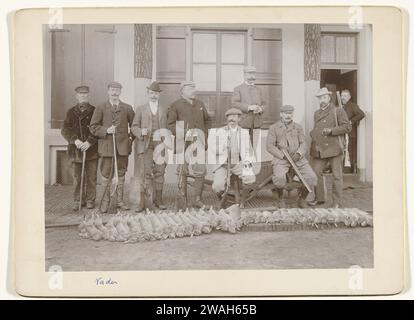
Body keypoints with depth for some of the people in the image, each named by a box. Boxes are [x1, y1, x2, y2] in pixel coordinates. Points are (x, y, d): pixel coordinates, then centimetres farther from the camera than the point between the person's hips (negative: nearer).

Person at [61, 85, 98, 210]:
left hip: (91, 149, -2)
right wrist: (75, 140, -13)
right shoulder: (71, 112, 12)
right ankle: (78, 200, 17)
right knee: (77, 177, 6)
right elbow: (65, 130, 3)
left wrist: (89, 142, -16)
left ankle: (90, 200, 13)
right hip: (76, 149, 2)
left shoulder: (94, 111, 4)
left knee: (91, 177, 2)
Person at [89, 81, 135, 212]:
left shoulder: (127, 108, 10)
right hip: (106, 146, -2)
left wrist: (131, 137, 5)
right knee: (106, 174, -1)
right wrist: (106, 130, -13)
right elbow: (93, 127, 2)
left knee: (121, 174, 8)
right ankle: (105, 200, 14)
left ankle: (120, 200, 18)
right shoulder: (101, 108, 5)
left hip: (123, 146, 2)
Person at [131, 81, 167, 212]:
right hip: (146, 145, -2)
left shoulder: (164, 110, 16)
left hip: (160, 144, 2)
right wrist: (141, 131, -14)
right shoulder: (140, 109, 12)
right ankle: (142, 201, -2)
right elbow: (134, 127, 7)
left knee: (160, 172, 2)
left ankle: (158, 200, 11)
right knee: (147, 172, -9)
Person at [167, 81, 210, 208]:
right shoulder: (176, 105, 7)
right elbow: (170, 123, 0)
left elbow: (206, 120, 26)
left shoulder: (200, 104, 22)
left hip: (199, 140, 4)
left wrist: (205, 136, 14)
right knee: (183, 169, -1)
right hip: (183, 141, -3)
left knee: (200, 170, -3)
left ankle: (198, 199, 4)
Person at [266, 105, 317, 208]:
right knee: (279, 178, -32)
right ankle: (280, 199, -1)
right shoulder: (274, 128, 6)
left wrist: (298, 154, -14)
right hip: (281, 158, -3)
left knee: (312, 177, -17)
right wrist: (283, 156, -13)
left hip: (298, 158, 3)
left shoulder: (298, 127, 15)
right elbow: (270, 146, -2)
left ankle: (302, 199, 8)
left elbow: (303, 144, 8)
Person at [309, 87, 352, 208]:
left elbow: (347, 127, -6)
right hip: (319, 149, 5)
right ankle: (319, 198, 18)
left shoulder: (338, 111, 2)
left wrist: (331, 130, -15)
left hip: (334, 148, -5)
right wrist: (313, 134, 10)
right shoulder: (316, 113, 20)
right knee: (315, 173, 2)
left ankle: (337, 202, 8)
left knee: (337, 176, -1)